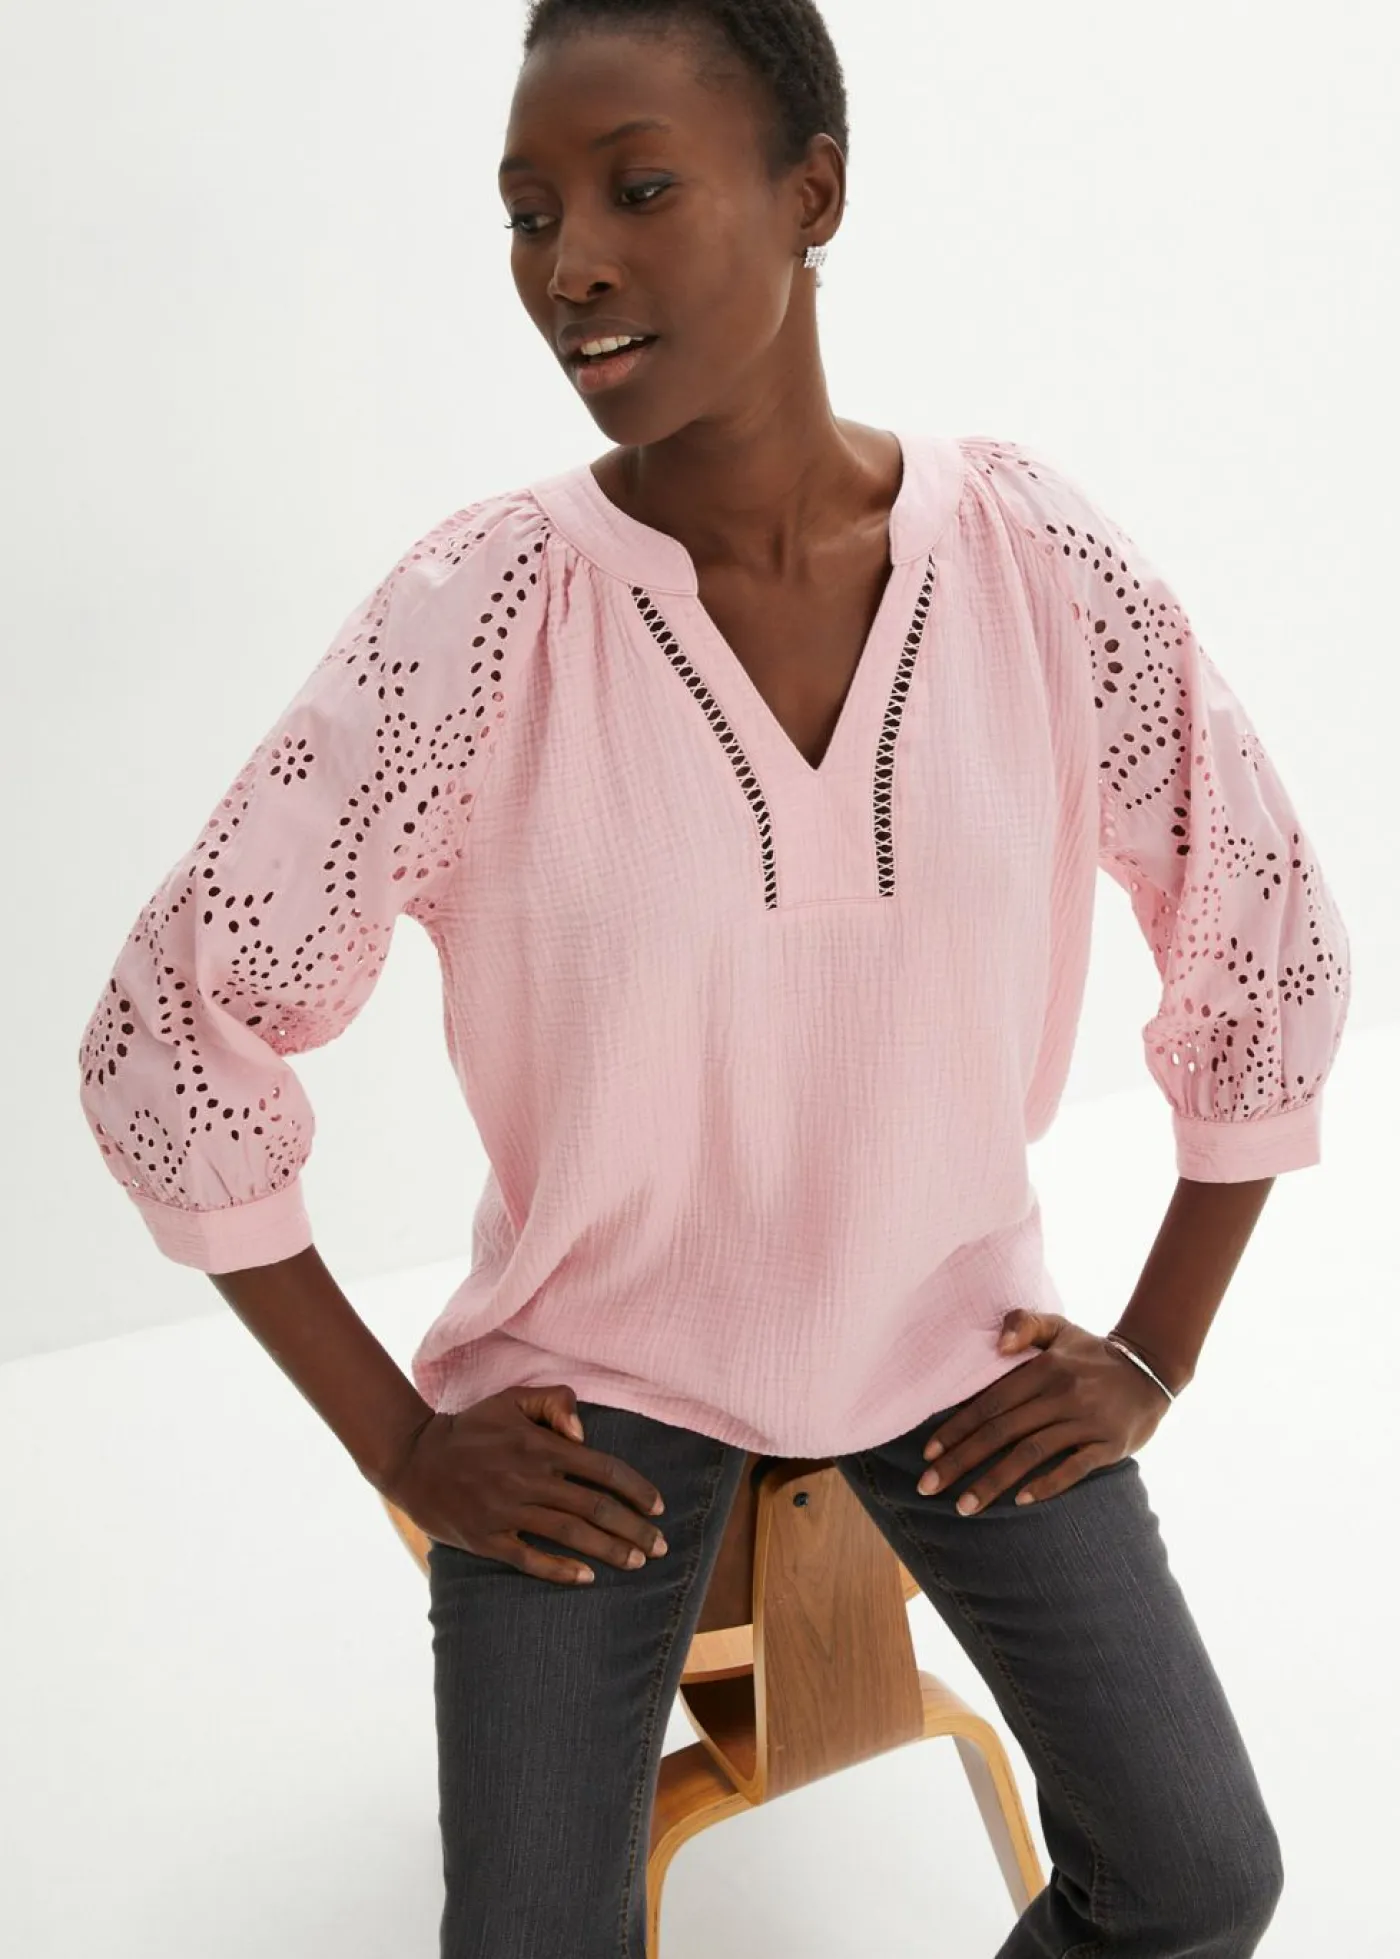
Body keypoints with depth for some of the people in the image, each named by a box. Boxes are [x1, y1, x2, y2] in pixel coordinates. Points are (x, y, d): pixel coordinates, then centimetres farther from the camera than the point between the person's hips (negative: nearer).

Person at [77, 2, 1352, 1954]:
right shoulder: (475, 616, -20)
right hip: (590, 1371, -1)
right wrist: (400, 1442, -9)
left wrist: (1159, 1352, 0)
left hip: (956, 1334, 2)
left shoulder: (1042, 562, -14)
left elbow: (1268, 936, -1)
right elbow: (171, 1038, -14)